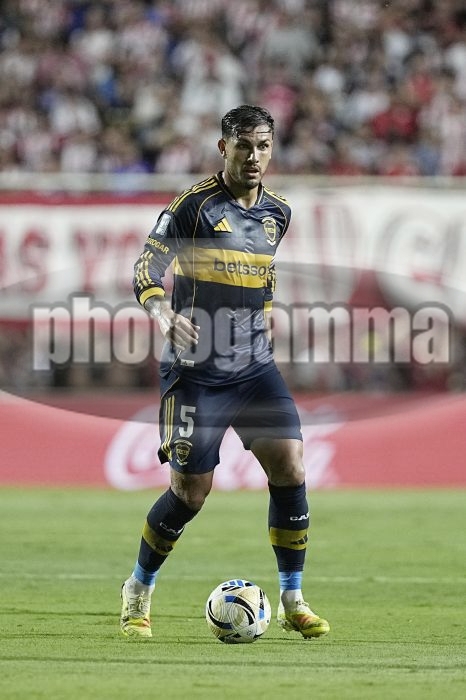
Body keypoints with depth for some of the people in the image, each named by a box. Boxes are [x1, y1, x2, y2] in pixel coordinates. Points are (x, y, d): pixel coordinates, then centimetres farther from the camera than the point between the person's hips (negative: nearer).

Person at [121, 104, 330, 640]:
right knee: (190, 490, -5)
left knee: (289, 466, -9)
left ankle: (292, 600, 3)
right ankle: (138, 592, 17)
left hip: (255, 368, 5)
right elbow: (145, 272, -13)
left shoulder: (277, 213, 9)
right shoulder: (194, 204, -10)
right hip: (196, 370, -5)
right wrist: (165, 316, -30)